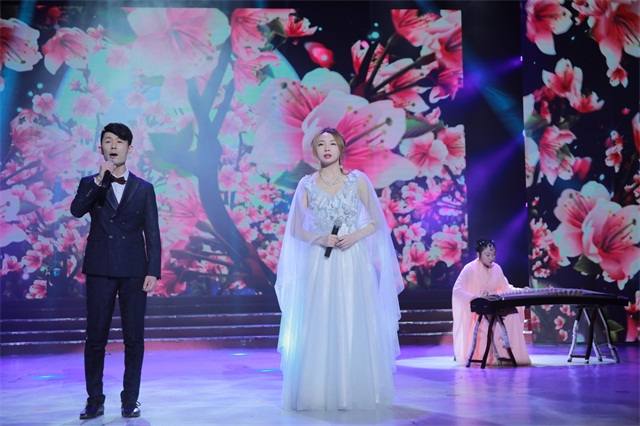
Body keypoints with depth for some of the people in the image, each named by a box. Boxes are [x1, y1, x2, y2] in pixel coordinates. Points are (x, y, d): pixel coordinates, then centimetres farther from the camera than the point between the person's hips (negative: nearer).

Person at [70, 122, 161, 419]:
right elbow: (77, 210, -12)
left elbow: (152, 234, 5)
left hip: (133, 271, 0)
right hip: (99, 271, 0)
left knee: (134, 338, 2)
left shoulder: (144, 189, 9)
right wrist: (100, 179, -21)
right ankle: (95, 401, 13)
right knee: (95, 337, 3)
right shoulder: (90, 184, 10)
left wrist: (153, 272, -4)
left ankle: (130, 400, 13)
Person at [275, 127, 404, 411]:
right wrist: (320, 239, -11)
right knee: (319, 328, -1)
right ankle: (319, 394, 7)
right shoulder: (306, 185, 5)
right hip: (320, 264, 0)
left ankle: (357, 391, 11)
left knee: (355, 327, 0)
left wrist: (355, 236, -11)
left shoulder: (358, 180, 3)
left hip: (353, 262, 0)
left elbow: (376, 222, 6)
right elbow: (295, 229, 7)